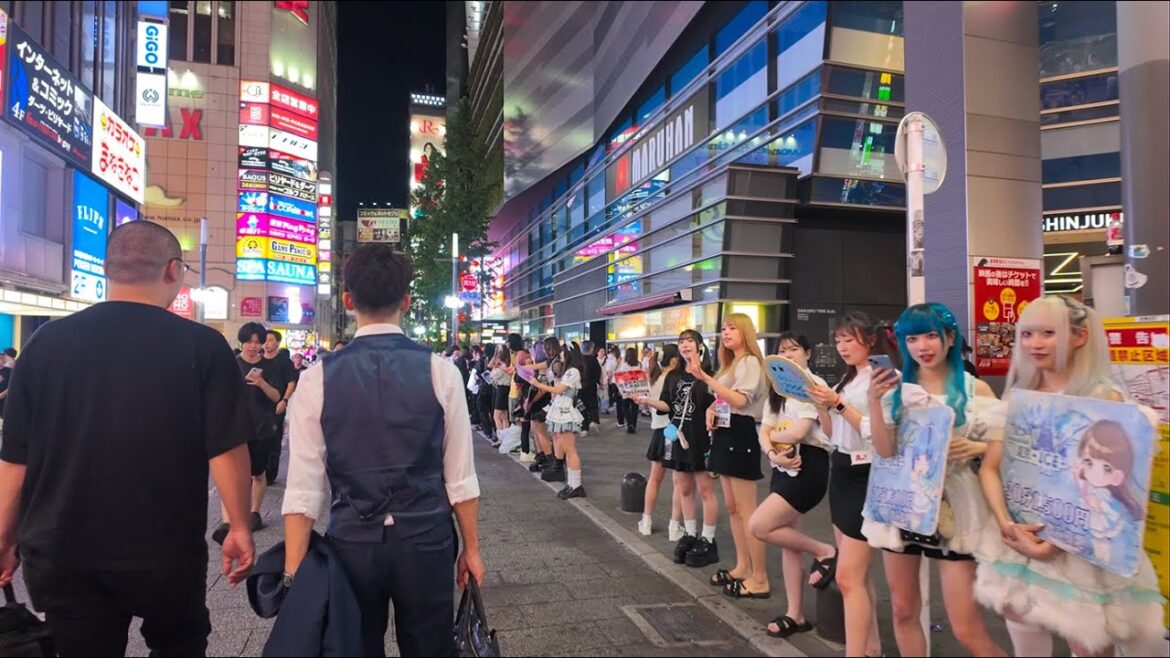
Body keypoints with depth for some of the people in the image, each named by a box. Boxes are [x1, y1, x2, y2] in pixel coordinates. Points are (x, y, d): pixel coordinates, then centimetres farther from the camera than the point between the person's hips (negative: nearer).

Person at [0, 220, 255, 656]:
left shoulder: (47, 341, -3)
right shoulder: (202, 346, -11)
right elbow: (226, 452, -12)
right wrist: (240, 527, 1)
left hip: (63, 554, 2)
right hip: (166, 551, -2)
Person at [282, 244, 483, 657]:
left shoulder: (318, 379, -7)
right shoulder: (441, 372, -9)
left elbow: (304, 488, -8)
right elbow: (460, 477, -6)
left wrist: (294, 574, -2)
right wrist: (471, 549, 6)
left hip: (351, 545, 1)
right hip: (426, 543, 0)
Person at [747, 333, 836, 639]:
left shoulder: (814, 384, -11)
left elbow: (798, 432, -21)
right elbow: (763, 430, 6)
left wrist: (773, 435, -2)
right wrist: (773, 454, -14)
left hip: (807, 466, -8)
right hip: (783, 467, 8)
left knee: (758, 527, -14)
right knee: (787, 540, 10)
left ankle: (824, 551, 4)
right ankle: (795, 615, 20)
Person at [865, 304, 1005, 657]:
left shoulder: (975, 389, -3)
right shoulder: (896, 387, 1)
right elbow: (885, 452, -7)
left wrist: (976, 447, -19)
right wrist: (874, 401, -16)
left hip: (952, 506, -2)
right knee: (904, 612, 15)